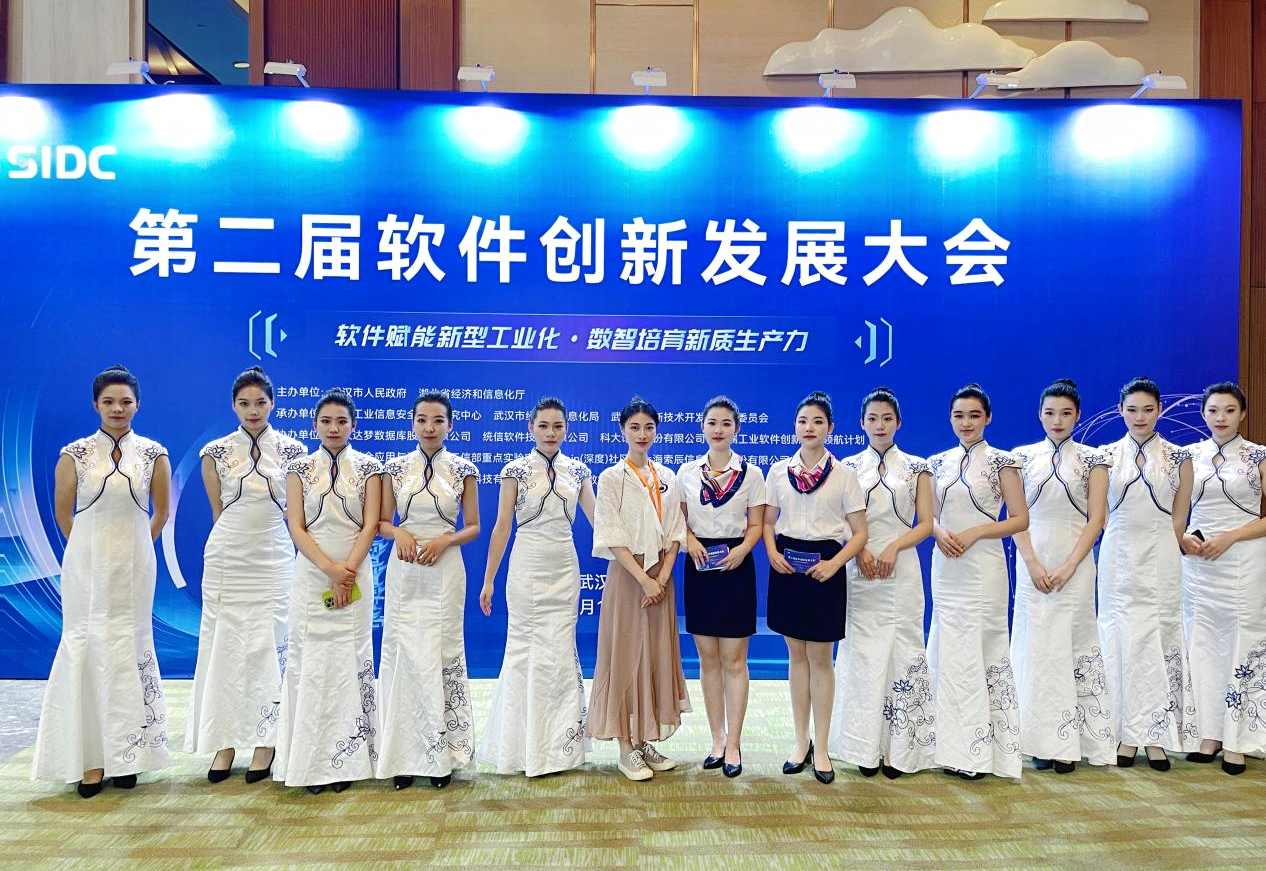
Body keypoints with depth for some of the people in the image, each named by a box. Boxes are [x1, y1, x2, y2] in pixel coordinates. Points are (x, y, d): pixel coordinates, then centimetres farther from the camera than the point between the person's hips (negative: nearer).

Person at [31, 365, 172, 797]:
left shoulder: (153, 454, 0)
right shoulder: (74, 454, -1)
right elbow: (63, 511, 9)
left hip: (134, 563, 1)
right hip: (86, 563, 0)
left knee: (129, 648, 6)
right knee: (87, 645, 0)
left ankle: (125, 755, 15)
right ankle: (91, 757, 8)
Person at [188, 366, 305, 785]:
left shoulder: (291, 450, 2)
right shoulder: (215, 452, 3)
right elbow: (218, 510, 11)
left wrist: (262, 524, 12)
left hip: (273, 559, -1)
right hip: (226, 558, 1)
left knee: (267, 647, 0)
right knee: (223, 645, 2)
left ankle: (264, 743, 8)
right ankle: (224, 742, 11)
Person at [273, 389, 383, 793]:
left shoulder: (369, 467, 4)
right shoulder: (300, 468, 6)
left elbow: (370, 524, -1)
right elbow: (296, 528, -1)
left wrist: (347, 570, -12)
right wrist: (330, 569, -12)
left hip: (355, 577, -1)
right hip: (311, 577, 1)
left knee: (350, 662, 0)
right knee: (310, 662, 0)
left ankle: (346, 760, 8)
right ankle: (312, 761, 7)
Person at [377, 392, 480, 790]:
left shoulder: (463, 469, 2)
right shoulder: (396, 467, 6)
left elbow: (473, 527, 5)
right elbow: (382, 522, 10)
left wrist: (444, 540, -13)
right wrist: (399, 533, -11)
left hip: (445, 570, -1)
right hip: (404, 571, 1)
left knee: (442, 656, 1)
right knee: (403, 655, 1)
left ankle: (441, 755, 12)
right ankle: (404, 754, 11)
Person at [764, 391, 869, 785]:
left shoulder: (844, 474, -2)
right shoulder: (778, 471, 5)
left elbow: (860, 533, -2)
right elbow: (768, 521, 10)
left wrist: (835, 563, -16)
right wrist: (772, 552, -8)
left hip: (824, 567, -2)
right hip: (787, 565, 3)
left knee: (820, 658, 3)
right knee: (796, 655, 10)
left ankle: (821, 748, 14)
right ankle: (801, 743, 22)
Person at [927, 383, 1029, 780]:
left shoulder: (1002, 461, -2)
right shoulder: (939, 463, 10)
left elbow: (1020, 519, -5)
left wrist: (973, 533, -15)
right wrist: (939, 532, -7)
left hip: (982, 568, -4)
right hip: (945, 568, 5)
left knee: (979, 653, -3)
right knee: (948, 653, 7)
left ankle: (978, 750, 7)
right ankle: (954, 746, 17)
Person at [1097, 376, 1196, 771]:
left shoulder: (1178, 457, 3)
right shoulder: (1106, 455, 4)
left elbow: (1179, 520, 5)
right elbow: (1098, 514, 7)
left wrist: (1163, 551, 3)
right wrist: (1126, 546, 3)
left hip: (1161, 560, 0)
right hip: (1118, 559, 0)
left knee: (1160, 641, 1)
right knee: (1121, 641, 2)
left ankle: (1156, 736, 9)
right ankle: (1128, 734, 9)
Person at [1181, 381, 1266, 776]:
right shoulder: (1190, 456, 7)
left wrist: (1228, 538, -14)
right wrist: (1183, 538, -6)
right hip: (1197, 561, 3)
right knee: (1201, 646, 4)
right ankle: (1208, 735, 13)